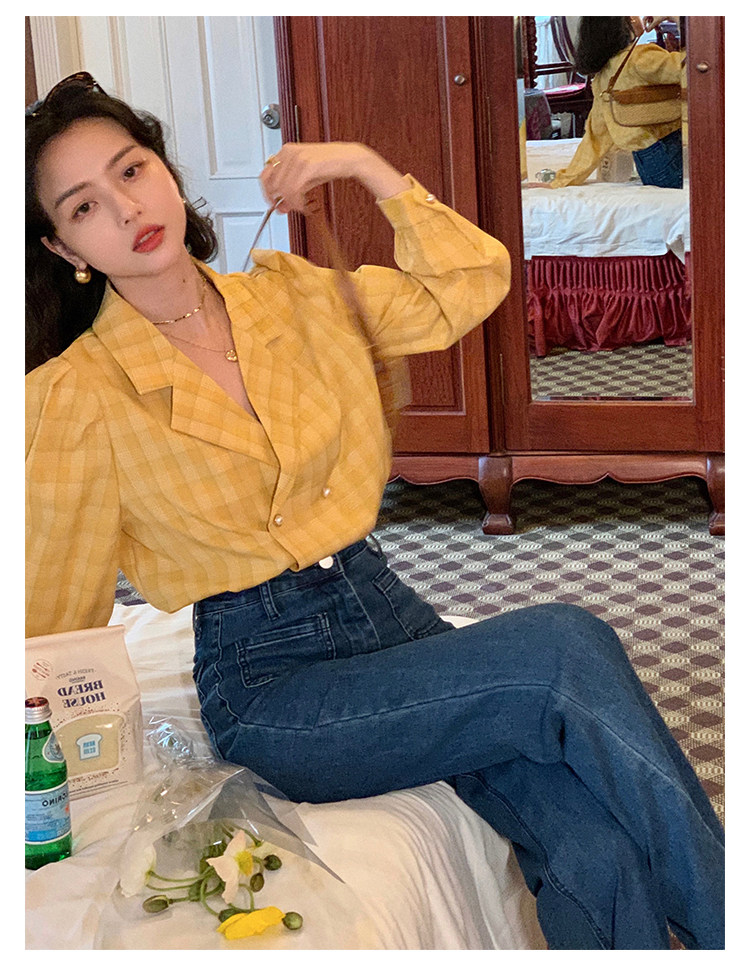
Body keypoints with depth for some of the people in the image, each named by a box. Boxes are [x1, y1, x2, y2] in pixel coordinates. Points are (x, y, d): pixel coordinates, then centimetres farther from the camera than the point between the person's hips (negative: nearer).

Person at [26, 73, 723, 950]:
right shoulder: (76, 397, -5)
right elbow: (55, 626, 0)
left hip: (387, 610, 5)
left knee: (597, 847, -21)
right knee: (566, 646, -25)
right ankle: (725, 928, -11)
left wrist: (368, 167, 2)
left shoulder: (291, 294, 9)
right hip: (270, 685, -4)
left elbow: (470, 285, 9)